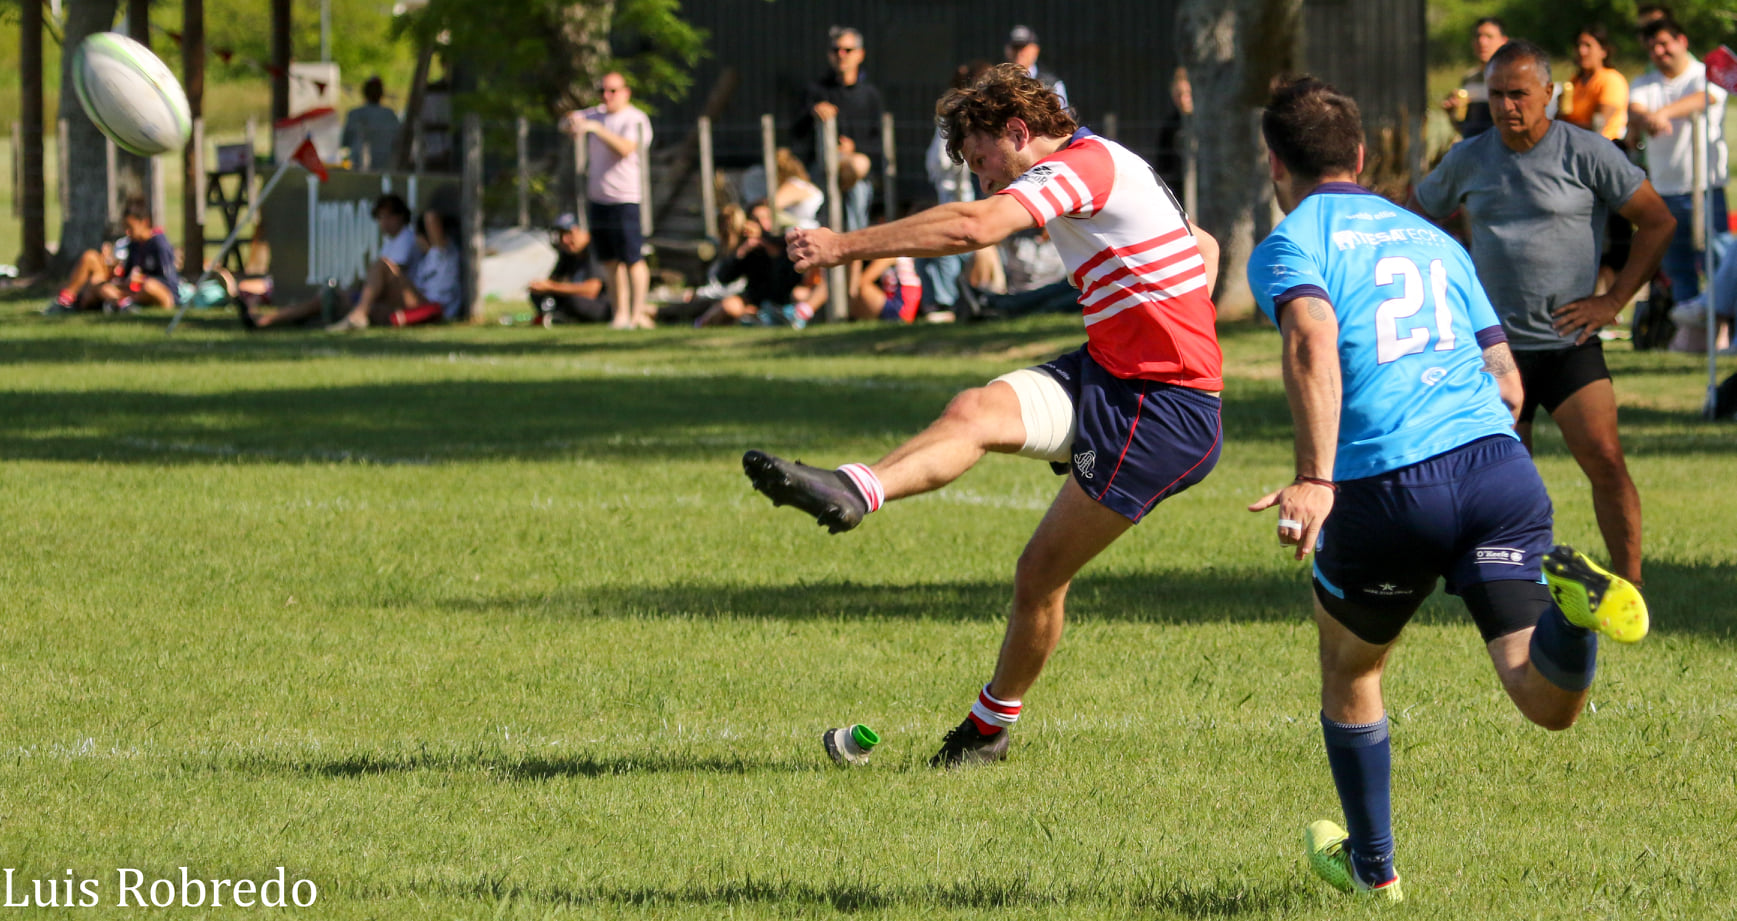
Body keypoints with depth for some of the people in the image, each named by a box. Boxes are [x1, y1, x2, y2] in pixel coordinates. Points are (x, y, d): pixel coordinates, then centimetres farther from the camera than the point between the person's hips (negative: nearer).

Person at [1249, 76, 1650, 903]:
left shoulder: (1288, 247, 7)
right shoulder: (1431, 239, 26)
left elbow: (1313, 343, -16)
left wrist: (1314, 480, -23)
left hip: (1383, 490, -4)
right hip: (1497, 463, 4)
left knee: (1348, 673, 24)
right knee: (1550, 703, -4)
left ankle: (1371, 864, 35)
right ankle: (1571, 596, -34)